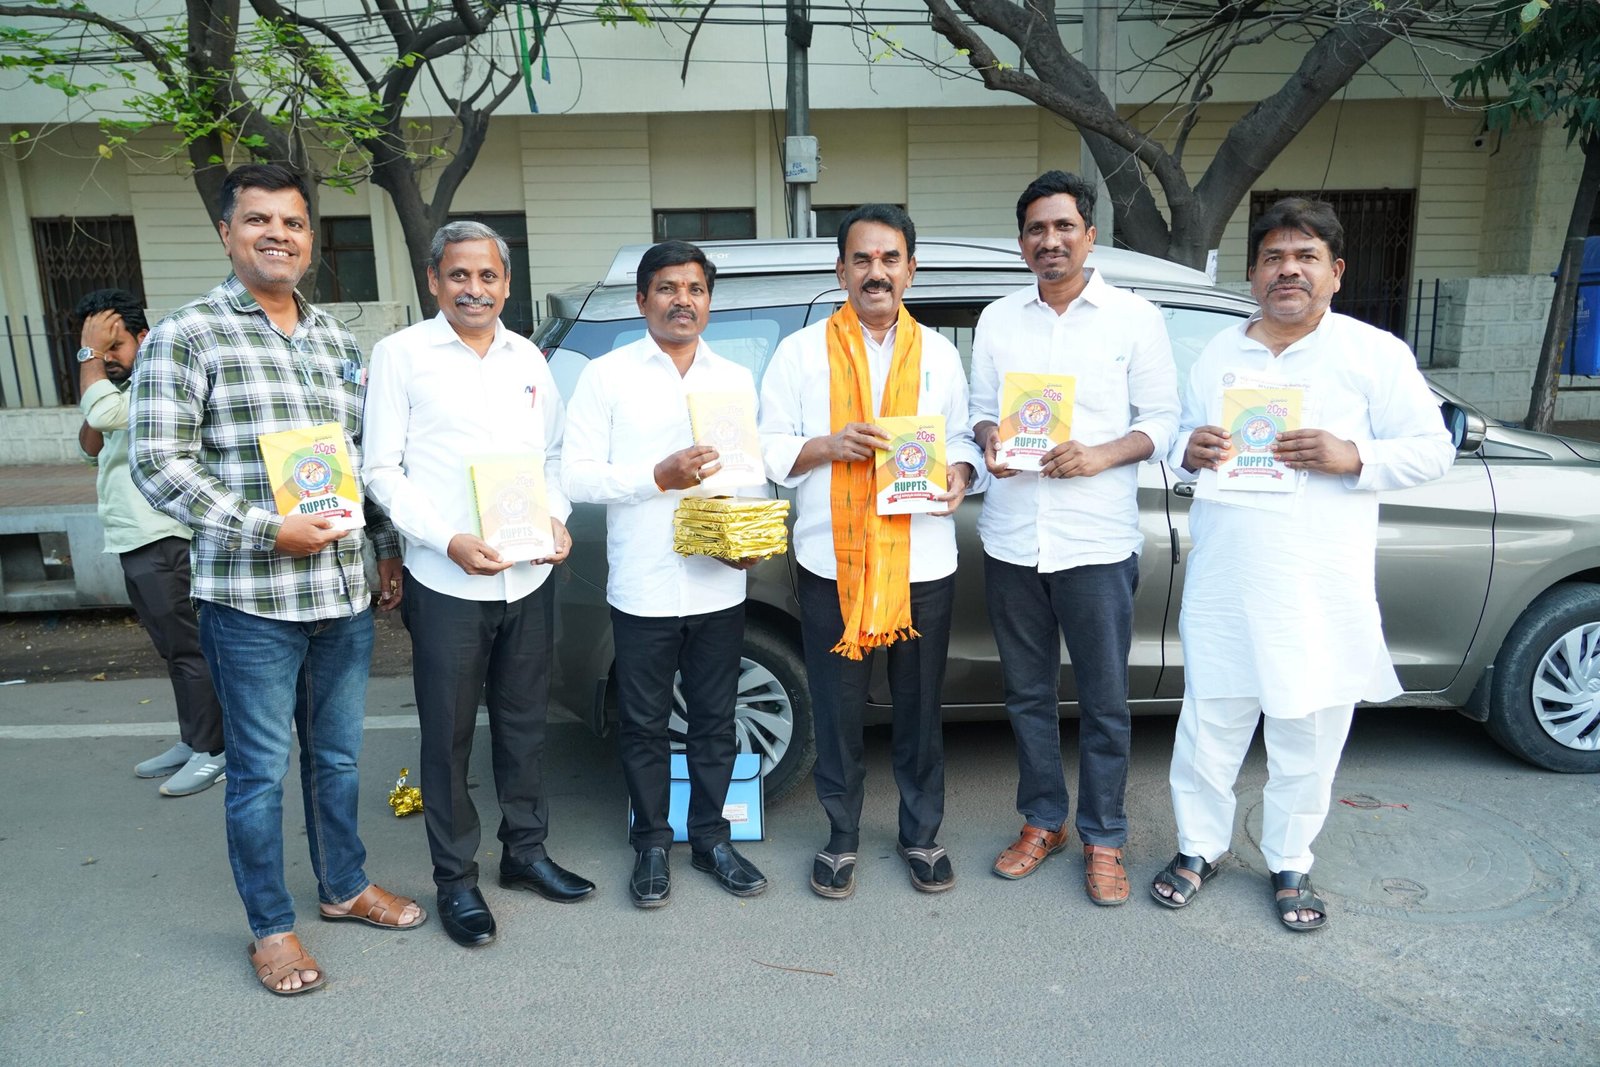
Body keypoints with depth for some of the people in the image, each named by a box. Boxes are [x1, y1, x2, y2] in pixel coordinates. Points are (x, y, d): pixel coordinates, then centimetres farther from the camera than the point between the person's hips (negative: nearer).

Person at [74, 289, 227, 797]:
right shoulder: (127, 388, 18)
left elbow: (100, 413, -27)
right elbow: (91, 441, 17)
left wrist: (90, 352, -14)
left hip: (162, 543, -10)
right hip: (134, 543, 10)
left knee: (188, 649, -4)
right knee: (173, 650, 15)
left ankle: (213, 753, 3)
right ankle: (192, 741, 24)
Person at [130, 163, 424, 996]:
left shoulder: (339, 342, 12)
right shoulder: (186, 335, -5)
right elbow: (158, 465, -11)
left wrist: (389, 549, 15)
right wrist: (267, 531, -19)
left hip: (346, 592, 5)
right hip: (250, 600, -5)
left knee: (338, 755, 18)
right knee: (261, 769, 7)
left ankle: (344, 887, 37)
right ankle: (271, 927, 25)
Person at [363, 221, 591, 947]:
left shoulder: (528, 358, 11)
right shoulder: (401, 354, -3)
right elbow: (382, 470, -5)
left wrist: (555, 518, -2)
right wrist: (447, 540, -17)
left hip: (529, 577, 5)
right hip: (446, 581, -4)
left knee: (525, 722, 16)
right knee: (448, 736, 6)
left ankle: (526, 851, 32)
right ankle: (455, 878, 21)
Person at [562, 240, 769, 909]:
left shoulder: (736, 379, 11)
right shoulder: (606, 376, 0)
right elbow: (576, 476, -6)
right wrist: (658, 476, -18)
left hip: (719, 585, 3)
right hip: (642, 589, -2)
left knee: (715, 721, 13)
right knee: (644, 726, 10)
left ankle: (711, 837, 29)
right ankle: (652, 845, 27)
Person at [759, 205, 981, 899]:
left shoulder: (938, 354, 11)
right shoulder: (802, 352, 4)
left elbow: (962, 438, 16)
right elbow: (770, 450, 2)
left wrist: (959, 473, -6)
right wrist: (828, 446, -15)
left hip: (921, 562, 2)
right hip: (832, 563, -1)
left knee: (920, 709, 11)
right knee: (837, 711, 8)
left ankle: (922, 834, 30)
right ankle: (842, 838, 27)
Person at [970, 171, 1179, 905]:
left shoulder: (1134, 317, 1)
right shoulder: (998, 319, 10)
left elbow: (1162, 420, 1)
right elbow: (981, 408, 13)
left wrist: (1101, 456, -17)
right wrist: (989, 439, -10)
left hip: (1097, 541, -3)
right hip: (1011, 538, 3)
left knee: (1104, 701, 5)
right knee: (1027, 693, 13)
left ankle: (1103, 839, 22)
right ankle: (1041, 821, 30)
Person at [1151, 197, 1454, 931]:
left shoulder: (1375, 353, 1)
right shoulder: (1217, 355, 12)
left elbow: (1432, 450, -1)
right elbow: (1179, 439, 18)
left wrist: (1352, 457, -19)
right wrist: (1190, 451, -6)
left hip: (1321, 592, -2)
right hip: (1223, 586, 3)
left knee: (1308, 736, 8)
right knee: (1209, 723, 9)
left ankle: (1289, 864, 28)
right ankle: (1199, 848, 27)